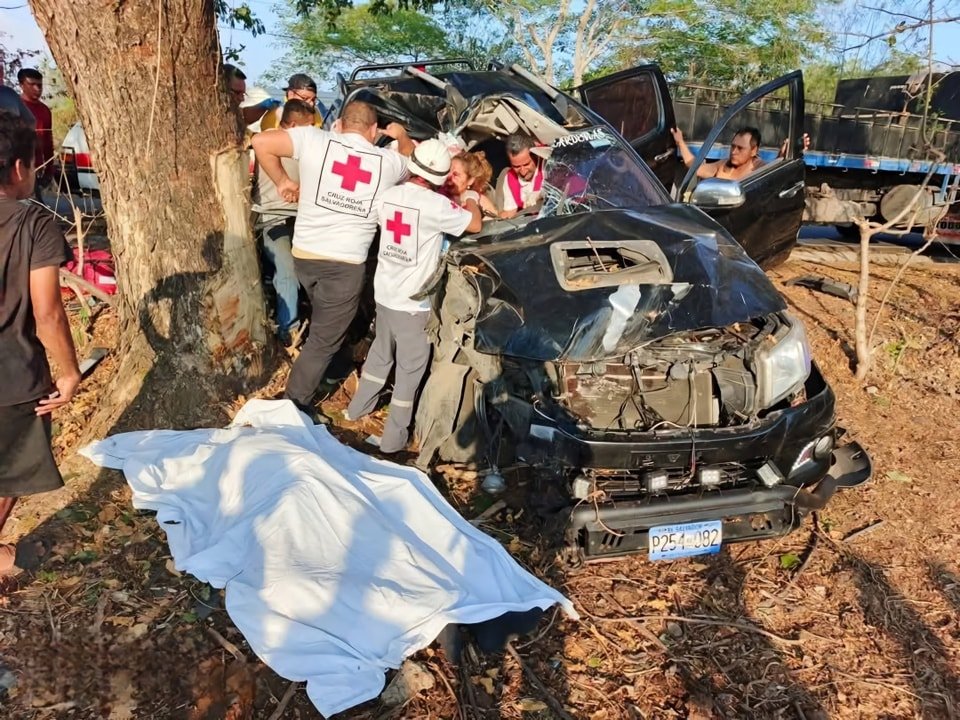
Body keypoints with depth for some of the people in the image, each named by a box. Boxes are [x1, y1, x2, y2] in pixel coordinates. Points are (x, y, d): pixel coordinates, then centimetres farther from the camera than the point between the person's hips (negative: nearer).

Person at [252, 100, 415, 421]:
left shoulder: (314, 139, 0)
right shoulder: (388, 160, 4)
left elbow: (261, 142, -4)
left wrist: (282, 181, 8)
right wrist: (403, 137, 44)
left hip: (304, 254, 3)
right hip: (346, 263, -2)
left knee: (322, 325, 28)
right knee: (324, 339, 9)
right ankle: (296, 404, 16)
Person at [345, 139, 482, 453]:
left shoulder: (389, 195, -2)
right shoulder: (436, 204, -21)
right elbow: (475, 224, -9)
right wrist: (472, 198, 12)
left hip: (384, 292, 7)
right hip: (412, 300, -6)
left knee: (381, 351, 26)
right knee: (410, 368, 6)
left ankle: (358, 408, 42)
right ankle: (394, 437, 14)